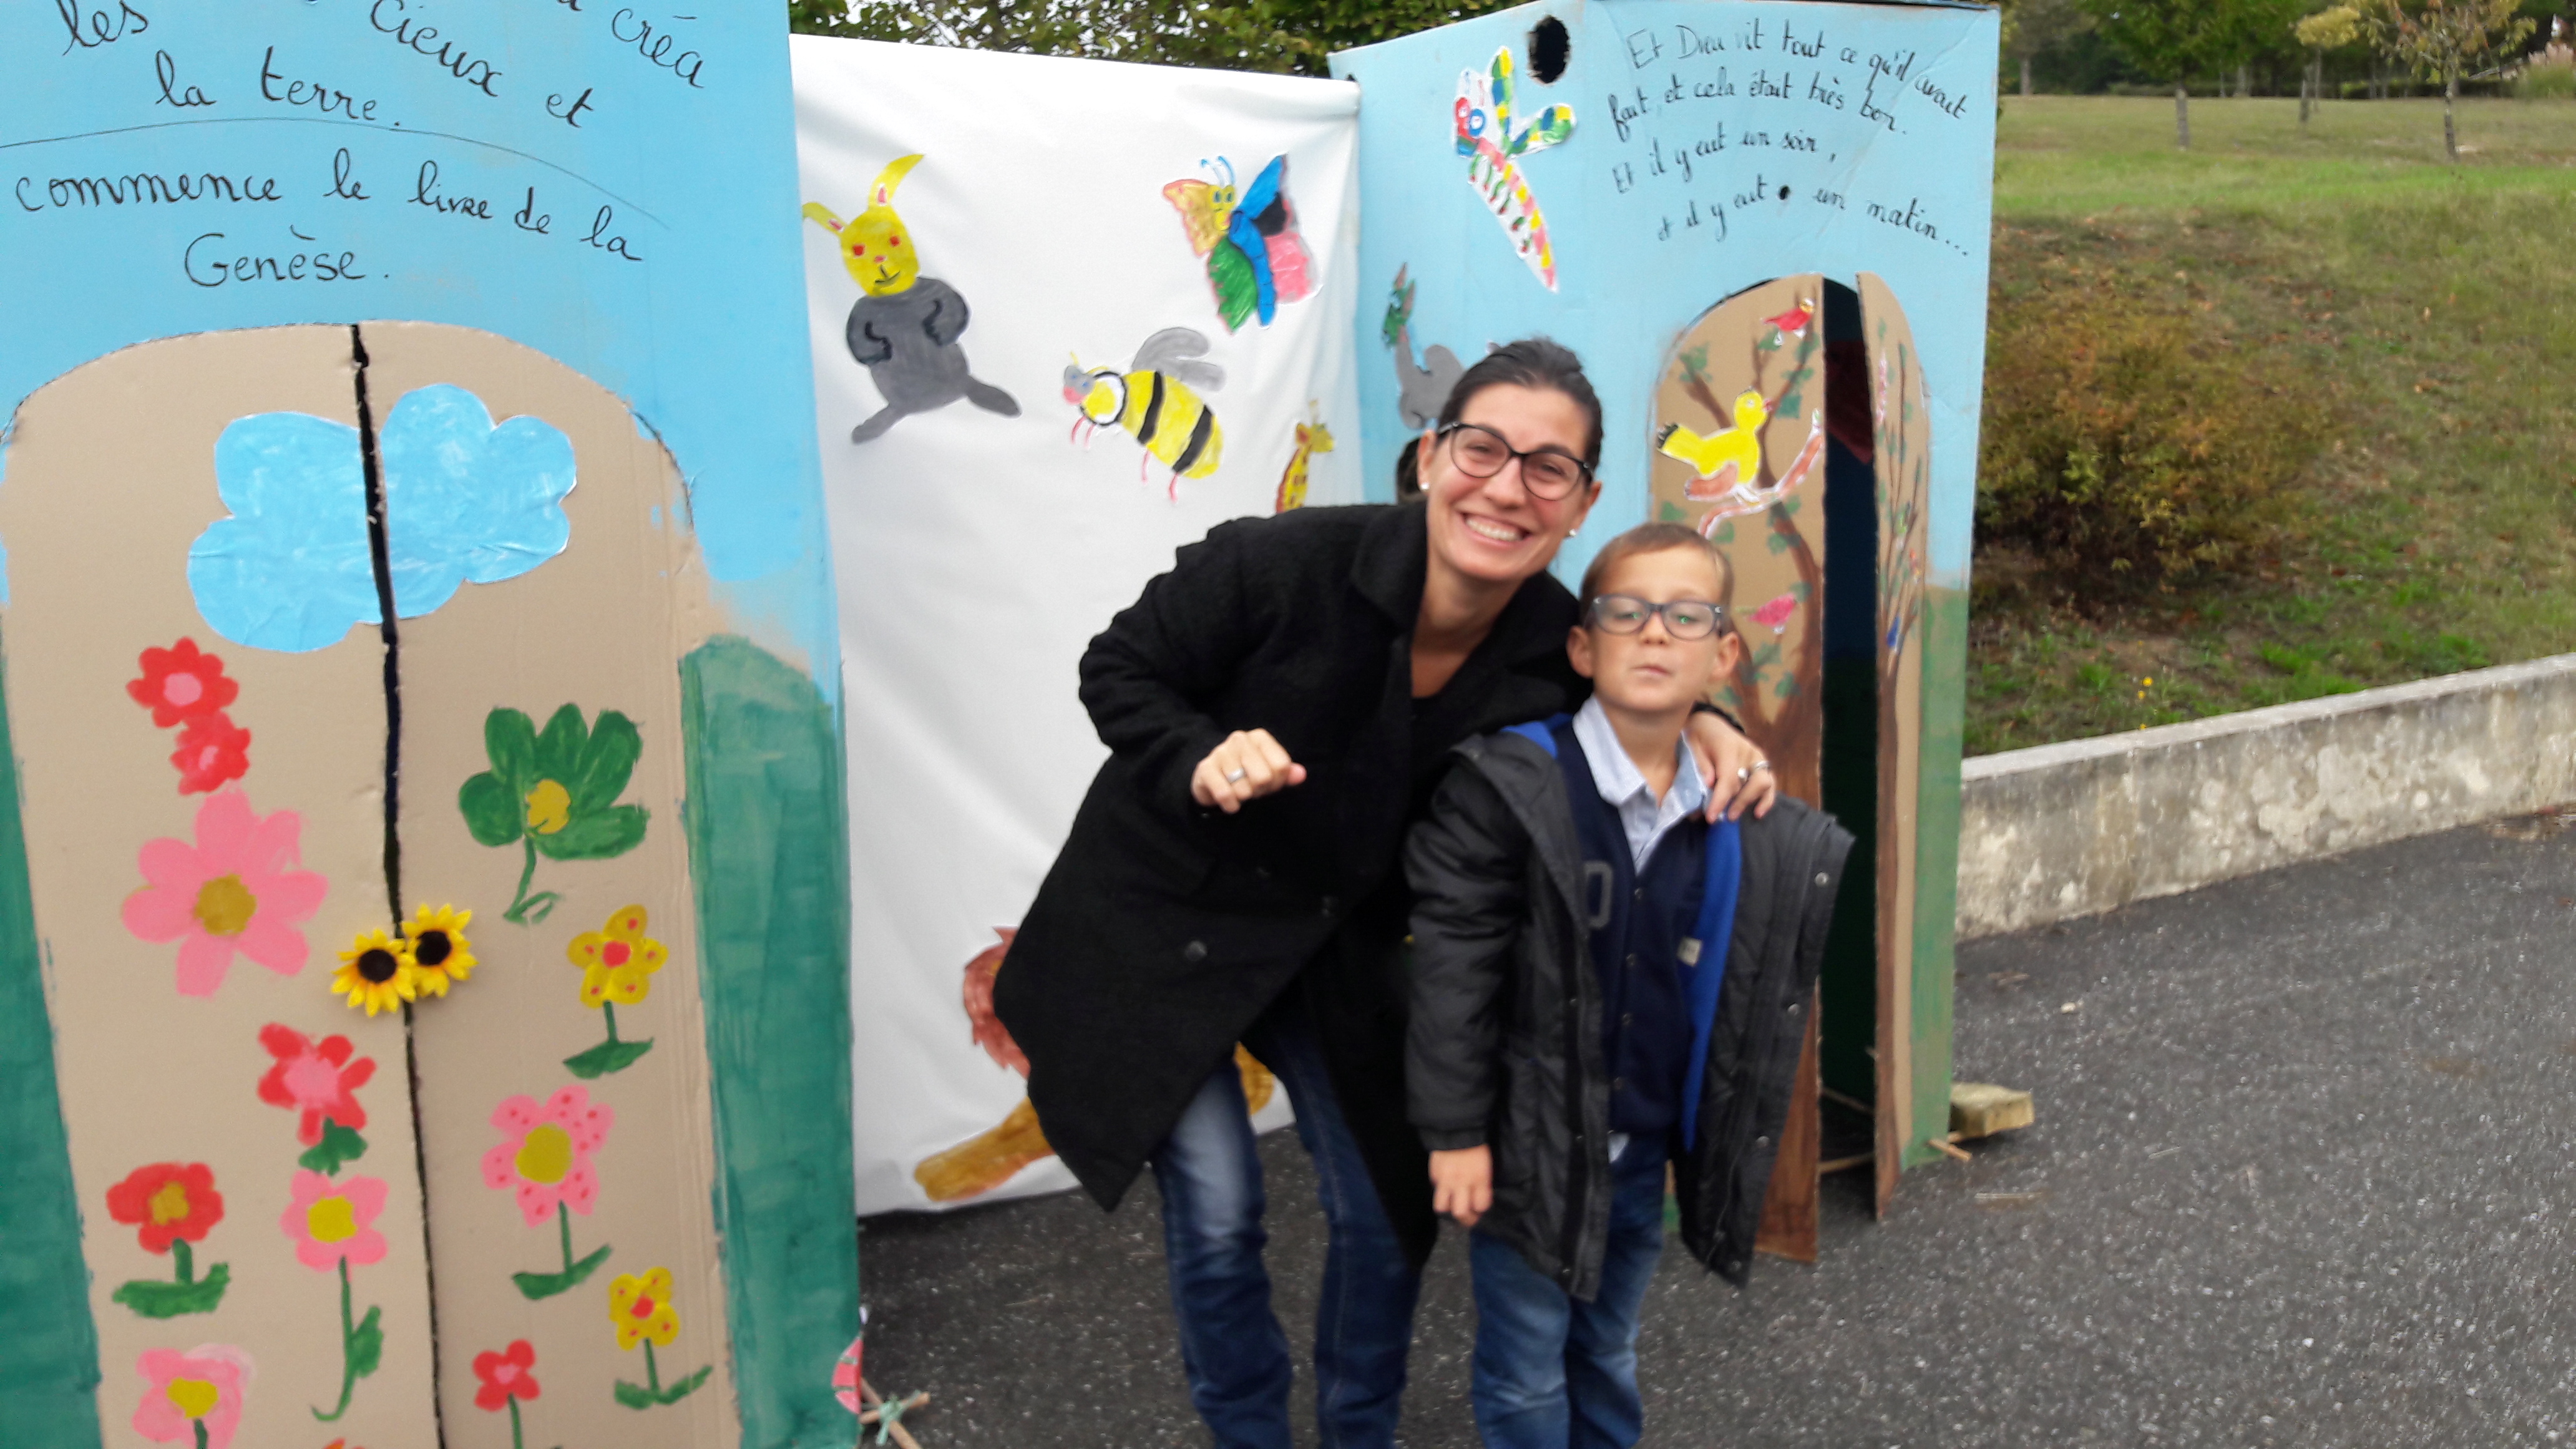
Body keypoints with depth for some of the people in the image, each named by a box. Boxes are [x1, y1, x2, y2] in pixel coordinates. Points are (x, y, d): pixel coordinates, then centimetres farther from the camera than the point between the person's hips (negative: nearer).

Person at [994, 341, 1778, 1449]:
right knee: (1217, 1213, 0)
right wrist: (1201, 760, -31)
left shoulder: (1555, 646, -16)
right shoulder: (1279, 563, -28)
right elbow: (1119, 667, -13)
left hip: (1336, 942, 4)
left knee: (1387, 1208, 12)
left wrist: (1700, 726, -13)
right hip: (1165, 925, -4)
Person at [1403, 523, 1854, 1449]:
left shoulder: (1741, 827, -2)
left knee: (1608, 1356, 23)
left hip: (1647, 1148, 4)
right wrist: (1455, 1130, -14)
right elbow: (1450, 967, -15)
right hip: (1528, 1146, -4)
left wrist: (1734, 1140, 10)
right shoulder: (1506, 784, -16)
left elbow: (1761, 992, 10)